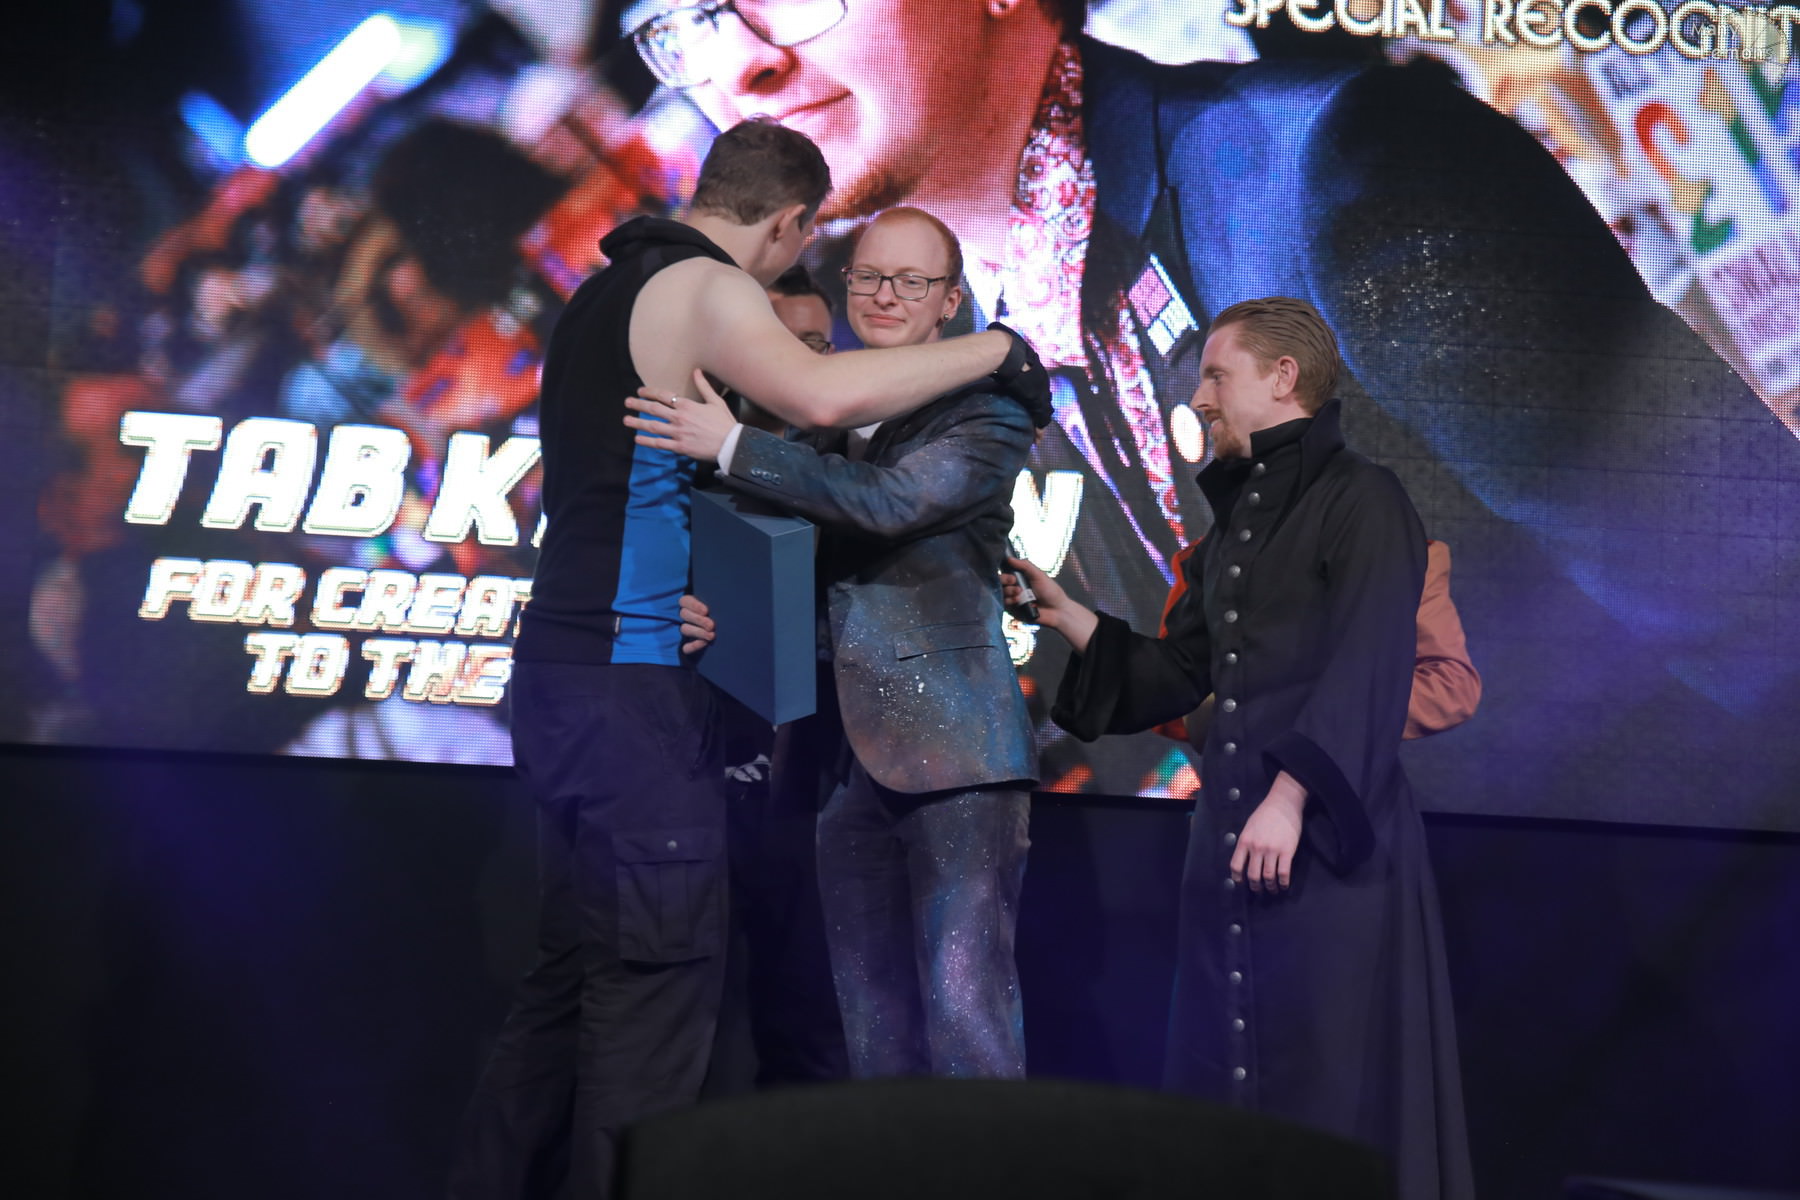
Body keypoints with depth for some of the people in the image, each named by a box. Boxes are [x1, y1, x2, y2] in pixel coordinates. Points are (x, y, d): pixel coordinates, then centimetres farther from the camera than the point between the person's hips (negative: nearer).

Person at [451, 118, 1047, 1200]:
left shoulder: (612, 289, 20)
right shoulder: (701, 287, -9)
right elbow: (825, 393, -26)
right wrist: (996, 350, -16)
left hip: (568, 672, 9)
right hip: (632, 688, -9)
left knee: (578, 972, 12)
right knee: (663, 976, -9)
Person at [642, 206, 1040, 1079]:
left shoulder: (986, 417, -1)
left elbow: (893, 501, -18)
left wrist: (733, 447, -21)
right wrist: (710, 608, -7)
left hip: (952, 751, -6)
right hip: (846, 750, 6)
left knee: (965, 1009, -12)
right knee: (872, 1025, 9)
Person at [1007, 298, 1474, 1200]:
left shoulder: (1361, 501, -7)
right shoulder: (1236, 518, 17)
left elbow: (1368, 673, -18)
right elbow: (1176, 675, 20)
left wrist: (1292, 793, -25)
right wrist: (1067, 615, 12)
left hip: (1329, 832, -8)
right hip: (1230, 825, 8)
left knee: (1329, 1074, -3)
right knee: (1230, 1067, 10)